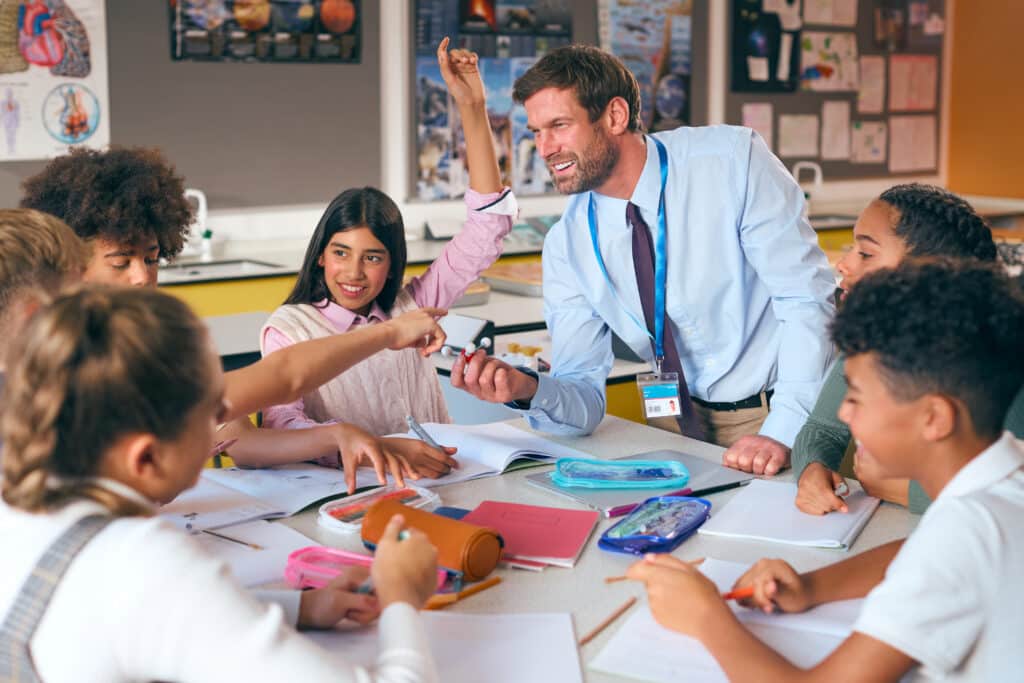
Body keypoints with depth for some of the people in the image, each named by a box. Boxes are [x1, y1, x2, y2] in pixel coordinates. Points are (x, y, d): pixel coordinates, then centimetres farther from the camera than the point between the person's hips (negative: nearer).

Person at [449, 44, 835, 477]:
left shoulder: (733, 161, -12)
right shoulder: (567, 245, -2)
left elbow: (806, 299, -14)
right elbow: (585, 393, -2)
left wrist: (783, 431, -23)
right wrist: (527, 390, -24)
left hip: (779, 412, -3)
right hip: (683, 422, 3)